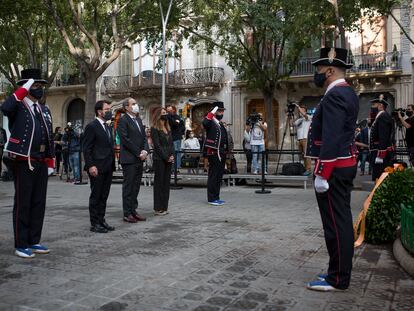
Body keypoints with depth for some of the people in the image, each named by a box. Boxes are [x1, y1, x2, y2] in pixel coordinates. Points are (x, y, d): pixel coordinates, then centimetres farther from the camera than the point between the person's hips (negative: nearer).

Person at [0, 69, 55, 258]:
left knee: (38, 203, 11)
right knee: (22, 204, 2)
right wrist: (24, 89, -22)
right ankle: (21, 244, 11)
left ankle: (34, 241, 22)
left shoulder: (45, 110, 14)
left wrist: (50, 162, 13)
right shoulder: (18, 106, -5)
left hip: (41, 163, 6)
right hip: (24, 162, -6)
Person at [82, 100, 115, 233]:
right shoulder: (92, 126, -9)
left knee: (104, 196, 13)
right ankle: (94, 223, 8)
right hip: (97, 168, -8)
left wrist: (112, 164, 12)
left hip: (108, 168, 8)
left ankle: (101, 221, 21)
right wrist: (90, 166, -19)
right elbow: (86, 148, -12)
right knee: (96, 196, 1)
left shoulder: (108, 127, 16)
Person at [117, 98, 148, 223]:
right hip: (129, 159, -8)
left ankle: (133, 211, 19)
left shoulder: (139, 120, 17)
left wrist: (145, 150, -2)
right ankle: (127, 214, 7)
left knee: (136, 186, 11)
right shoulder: (123, 120, -9)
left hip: (139, 159, 8)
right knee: (128, 186, -1)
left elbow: (144, 137, 16)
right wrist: (138, 153, -13)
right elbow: (125, 140, -15)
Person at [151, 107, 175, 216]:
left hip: (169, 159, 7)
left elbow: (171, 143, 13)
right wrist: (166, 157, -13)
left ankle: (164, 207, 14)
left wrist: (172, 155, -2)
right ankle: (158, 208, 3)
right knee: (159, 182, -2)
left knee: (166, 182, 7)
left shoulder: (168, 128, 16)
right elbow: (157, 145, -11)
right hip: (159, 159, -7)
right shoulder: (154, 129, -6)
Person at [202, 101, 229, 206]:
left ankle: (216, 198, 20)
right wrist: (212, 112, -26)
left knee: (219, 177, 12)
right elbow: (205, 123, -34)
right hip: (214, 154, -9)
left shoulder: (221, 124, 19)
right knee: (213, 177, -4)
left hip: (221, 154, 9)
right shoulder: (211, 123, -8)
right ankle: (211, 199, 2)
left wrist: (225, 154, 22)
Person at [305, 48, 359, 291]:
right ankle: (341, 271, 26)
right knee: (342, 220, 15)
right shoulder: (348, 93, 16)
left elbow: (331, 139, -23)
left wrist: (321, 174, -22)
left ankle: (338, 279, 6)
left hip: (333, 168, -11)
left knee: (336, 222, -3)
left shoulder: (334, 95, -16)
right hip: (346, 165, 11)